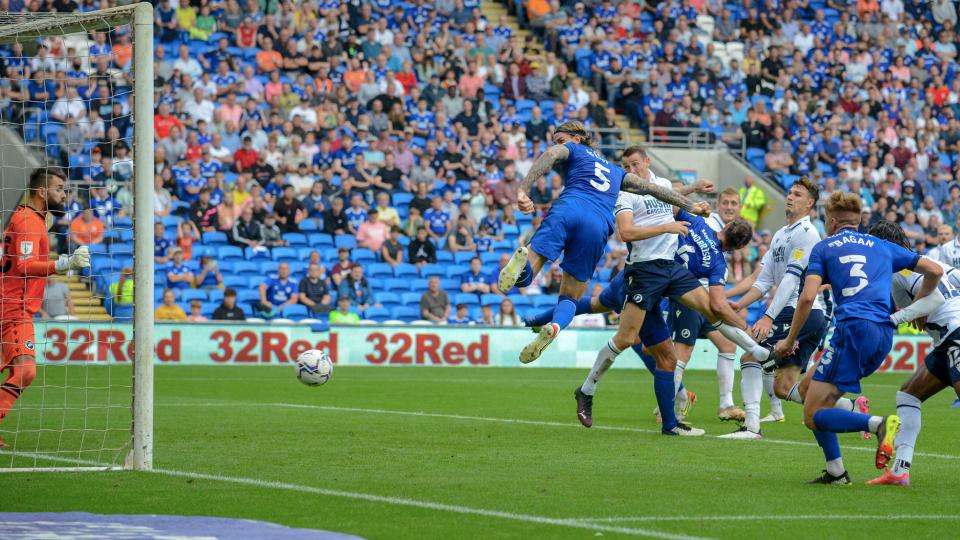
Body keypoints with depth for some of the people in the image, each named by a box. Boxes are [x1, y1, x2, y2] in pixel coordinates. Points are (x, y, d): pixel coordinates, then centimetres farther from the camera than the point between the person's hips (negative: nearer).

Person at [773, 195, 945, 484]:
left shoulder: (823, 248, 10)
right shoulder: (882, 246, 23)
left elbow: (807, 298, -3)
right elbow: (934, 270, 23)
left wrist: (789, 340, 7)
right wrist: (914, 308, 37)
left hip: (854, 327, -6)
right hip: (884, 334, 6)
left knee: (814, 415, -4)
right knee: (810, 386, 21)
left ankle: (880, 424, -29)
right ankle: (835, 472, 13)